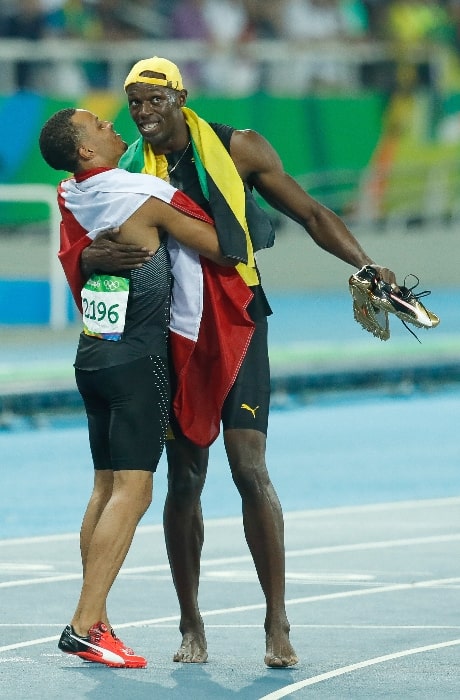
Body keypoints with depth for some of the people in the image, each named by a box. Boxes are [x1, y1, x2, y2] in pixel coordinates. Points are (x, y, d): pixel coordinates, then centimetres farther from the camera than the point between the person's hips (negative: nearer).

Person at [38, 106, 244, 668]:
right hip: (138, 358, -8)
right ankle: (85, 625, -16)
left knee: (107, 488, 12)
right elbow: (219, 248, -9)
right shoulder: (145, 197, -14)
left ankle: (94, 621, 11)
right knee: (132, 492, -9)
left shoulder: (72, 197, 6)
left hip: (92, 355, 8)